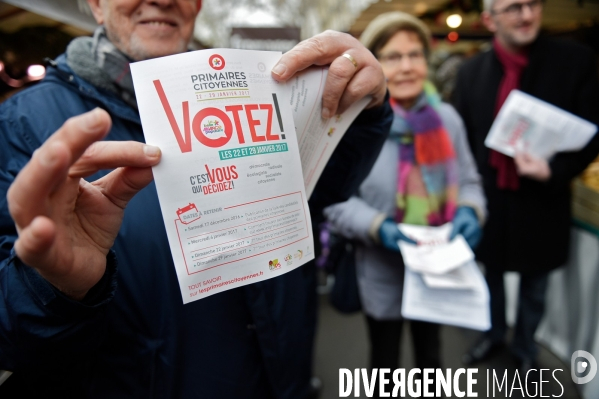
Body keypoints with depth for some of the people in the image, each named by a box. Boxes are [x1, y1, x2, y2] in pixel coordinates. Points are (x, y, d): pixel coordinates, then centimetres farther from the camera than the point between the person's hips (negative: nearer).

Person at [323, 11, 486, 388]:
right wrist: (377, 227, -27)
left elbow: (469, 181, 4)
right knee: (385, 360, 21)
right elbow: (335, 199, -13)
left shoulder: (446, 117, -6)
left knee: (430, 351, 28)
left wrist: (470, 211, -16)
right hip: (382, 273, -3)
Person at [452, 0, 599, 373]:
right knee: (493, 275, 22)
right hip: (490, 201, 2)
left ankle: (525, 348, 44)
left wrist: (554, 171, -23)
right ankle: (494, 334, 48)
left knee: (534, 286, 17)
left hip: (541, 204, -1)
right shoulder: (472, 71, -2)